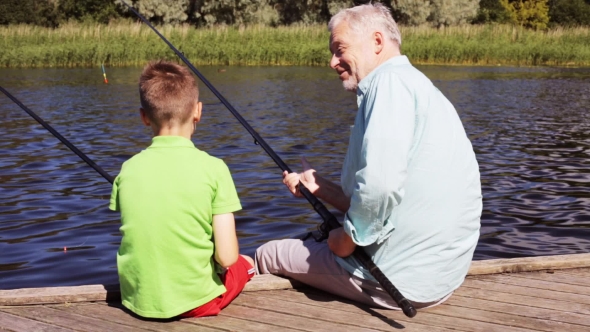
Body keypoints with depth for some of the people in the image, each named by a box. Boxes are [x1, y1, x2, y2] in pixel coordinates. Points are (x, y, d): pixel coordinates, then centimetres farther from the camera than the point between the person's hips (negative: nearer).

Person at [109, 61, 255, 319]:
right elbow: (227, 256, -14)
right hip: (194, 299, -4)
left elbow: (136, 238, 6)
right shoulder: (213, 168, -13)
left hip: (138, 301, 4)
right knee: (245, 264, 27)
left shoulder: (129, 169, -3)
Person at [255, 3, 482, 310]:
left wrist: (348, 238, -13)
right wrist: (319, 188, 16)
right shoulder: (414, 85, 15)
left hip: (402, 279, -9)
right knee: (319, 244, 32)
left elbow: (380, 185, -30)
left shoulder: (392, 79, -15)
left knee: (267, 256, 10)